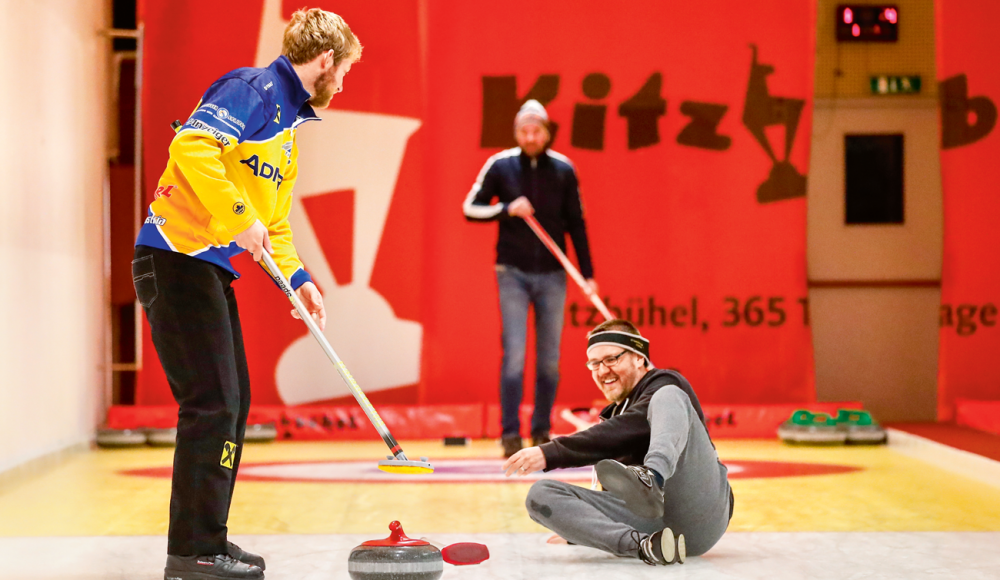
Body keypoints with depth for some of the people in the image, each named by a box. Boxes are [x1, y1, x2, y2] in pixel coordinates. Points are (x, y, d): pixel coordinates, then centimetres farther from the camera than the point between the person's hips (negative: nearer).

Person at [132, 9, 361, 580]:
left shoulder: (289, 118, 20)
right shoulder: (255, 89, -10)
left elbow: (275, 216, 26)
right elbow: (192, 145, -26)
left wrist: (298, 278, 17)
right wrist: (241, 217, -24)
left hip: (211, 266, 10)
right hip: (178, 257, -10)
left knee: (233, 402, 12)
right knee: (213, 403, -10)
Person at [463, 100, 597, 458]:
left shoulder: (563, 170, 2)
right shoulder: (500, 166, -2)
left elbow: (576, 224, 7)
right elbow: (470, 208, 2)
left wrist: (587, 273, 4)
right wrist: (507, 209, -15)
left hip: (552, 275, 2)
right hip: (513, 274, -2)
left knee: (549, 359, 5)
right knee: (514, 355, -8)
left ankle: (542, 431, 17)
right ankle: (510, 434, -1)